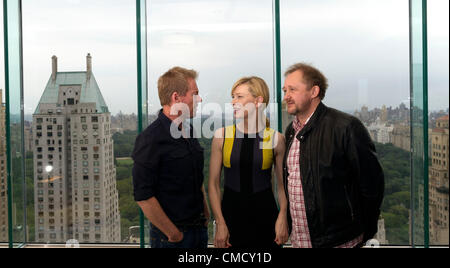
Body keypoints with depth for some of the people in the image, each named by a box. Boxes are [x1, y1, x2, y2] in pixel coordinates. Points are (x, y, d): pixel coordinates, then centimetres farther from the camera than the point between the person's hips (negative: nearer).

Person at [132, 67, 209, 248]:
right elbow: (143, 197, -22)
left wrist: (205, 216, 12)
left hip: (199, 231, 7)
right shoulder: (150, 139, -18)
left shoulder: (188, 132, 8)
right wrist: (174, 234, -16)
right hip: (170, 238, -7)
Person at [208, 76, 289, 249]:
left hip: (264, 215, 0)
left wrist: (282, 217, -8)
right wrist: (220, 223, -5)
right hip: (231, 213, 1)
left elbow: (283, 185, 4)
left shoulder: (275, 139, -2)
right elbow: (213, 184, 0)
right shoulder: (222, 136, -1)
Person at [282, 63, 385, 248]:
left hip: (338, 241, -6)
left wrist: (365, 234, -5)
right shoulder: (291, 131, 9)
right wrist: (291, 229, 15)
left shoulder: (345, 127, -15)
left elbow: (372, 183, -12)